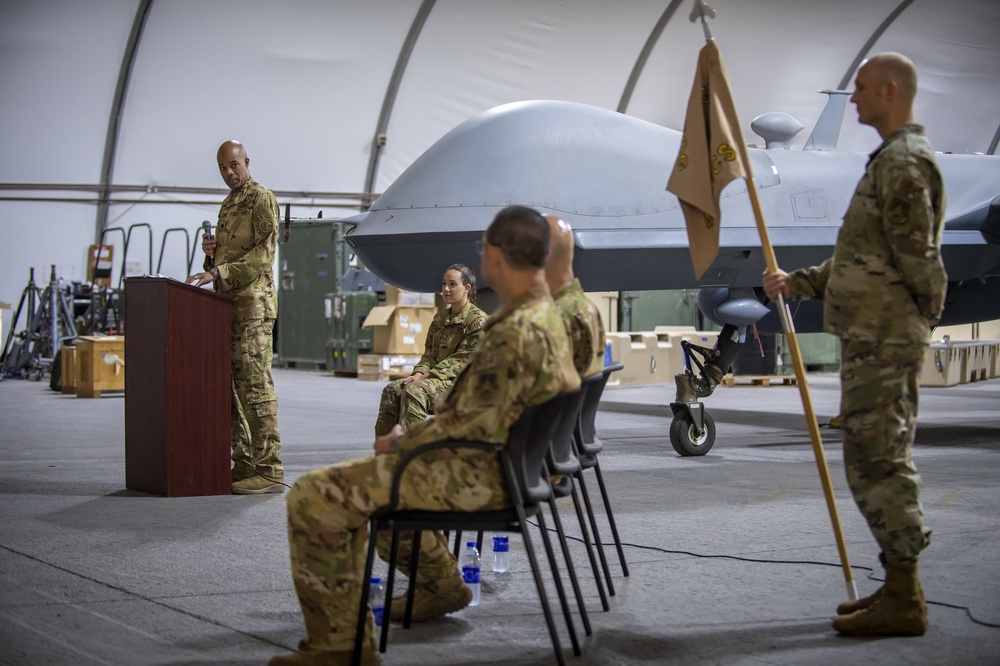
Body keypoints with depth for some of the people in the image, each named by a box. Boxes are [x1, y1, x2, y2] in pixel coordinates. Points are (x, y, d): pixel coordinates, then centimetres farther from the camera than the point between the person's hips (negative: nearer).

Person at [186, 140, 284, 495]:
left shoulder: (262, 198, -5)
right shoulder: (228, 205, 22)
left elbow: (263, 255, -15)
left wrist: (217, 272, -22)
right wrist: (211, 251, 6)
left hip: (253, 301, -9)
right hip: (227, 302, 9)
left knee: (255, 382, -12)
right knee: (228, 384, 7)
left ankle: (269, 470, -13)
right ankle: (243, 465, 12)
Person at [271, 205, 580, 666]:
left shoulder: (515, 332, -27)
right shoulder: (548, 313, 5)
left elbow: (471, 427, -26)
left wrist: (402, 441, -11)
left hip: (480, 477, -11)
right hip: (508, 460, 11)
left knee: (314, 497, -12)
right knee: (378, 471, 34)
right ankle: (440, 584, 38)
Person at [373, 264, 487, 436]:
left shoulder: (478, 320, -6)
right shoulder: (440, 318, 19)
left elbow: (464, 359, -13)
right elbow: (429, 353, 17)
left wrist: (429, 375, -18)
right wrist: (419, 373, -6)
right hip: (434, 376, 8)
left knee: (414, 391, -32)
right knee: (392, 389, -15)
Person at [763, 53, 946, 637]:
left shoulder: (904, 162, -14)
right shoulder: (893, 160, 20)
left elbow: (918, 257, -19)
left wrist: (927, 313, -5)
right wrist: (798, 283, 21)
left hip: (884, 338, -11)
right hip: (874, 337, 11)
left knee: (876, 462, -8)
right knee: (881, 461, 12)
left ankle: (904, 602, -3)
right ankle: (900, 589, 19)